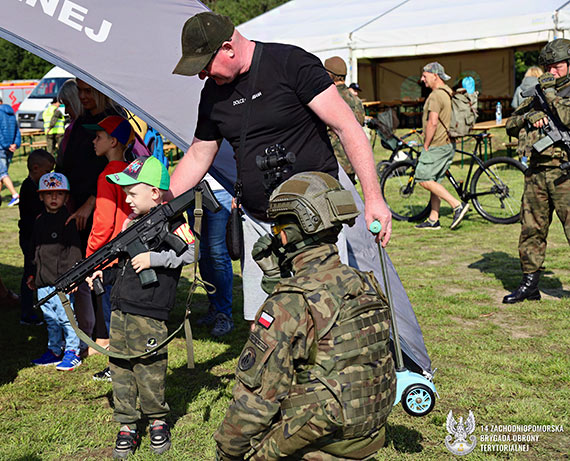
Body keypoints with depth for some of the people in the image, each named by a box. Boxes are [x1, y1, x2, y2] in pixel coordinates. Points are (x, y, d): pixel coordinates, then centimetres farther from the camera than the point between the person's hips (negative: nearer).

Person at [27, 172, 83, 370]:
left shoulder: (68, 221, -7)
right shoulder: (39, 221, 13)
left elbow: (74, 250, -10)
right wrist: (33, 275, 21)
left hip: (61, 280, -7)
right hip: (43, 281, 7)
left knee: (65, 317, -2)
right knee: (50, 319, 15)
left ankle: (72, 352, 10)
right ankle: (54, 351, 27)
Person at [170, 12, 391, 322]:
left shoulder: (291, 63, -11)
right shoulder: (213, 93, 7)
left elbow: (347, 127, -12)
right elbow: (198, 157, 20)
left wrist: (373, 198, -16)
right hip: (258, 223, 6)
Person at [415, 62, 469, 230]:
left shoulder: (436, 95, -17)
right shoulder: (449, 93, 15)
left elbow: (432, 123, -24)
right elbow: (451, 120, 22)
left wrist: (426, 145, -16)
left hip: (436, 145, -10)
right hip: (448, 145, 10)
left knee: (424, 179, -7)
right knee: (434, 181, 12)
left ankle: (457, 205, -11)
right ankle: (433, 220, 15)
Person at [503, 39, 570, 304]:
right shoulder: (537, 95, 18)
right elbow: (510, 126, 18)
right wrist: (527, 119, -1)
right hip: (536, 172, 6)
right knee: (531, 229, 9)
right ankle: (529, 284, 18)